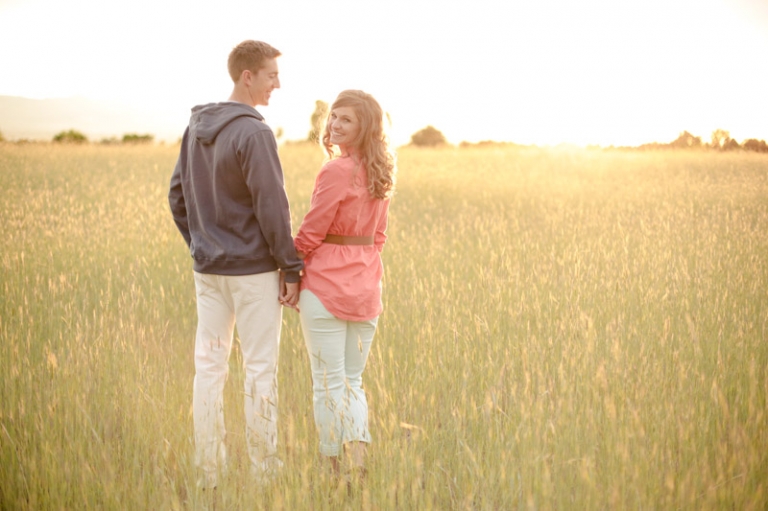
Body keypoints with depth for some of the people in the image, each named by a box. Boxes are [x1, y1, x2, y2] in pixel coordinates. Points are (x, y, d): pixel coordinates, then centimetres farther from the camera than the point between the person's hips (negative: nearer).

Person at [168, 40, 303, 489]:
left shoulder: (196, 127, 7)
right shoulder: (254, 134, -17)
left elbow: (178, 195, 13)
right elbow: (272, 208, -17)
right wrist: (292, 268, -11)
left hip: (208, 270, 7)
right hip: (254, 270, -7)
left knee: (209, 366, 10)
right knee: (260, 369, 2)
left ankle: (209, 469, 17)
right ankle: (264, 469, 10)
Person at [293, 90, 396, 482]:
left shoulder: (337, 171, -15)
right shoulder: (379, 173, 8)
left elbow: (310, 233, -12)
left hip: (326, 286, -7)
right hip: (366, 288, 7)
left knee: (328, 385, 2)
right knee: (353, 382, 15)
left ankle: (333, 469, 9)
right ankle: (358, 463, 4)